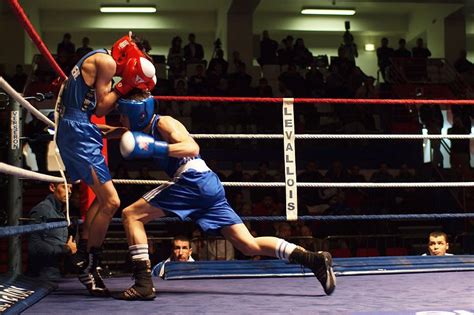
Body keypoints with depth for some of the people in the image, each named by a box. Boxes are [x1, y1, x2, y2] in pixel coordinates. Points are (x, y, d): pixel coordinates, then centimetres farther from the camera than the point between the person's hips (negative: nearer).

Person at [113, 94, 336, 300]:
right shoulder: (148, 132, 25)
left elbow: (192, 148, -16)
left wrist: (154, 148, -23)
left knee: (131, 215, -5)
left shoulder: (163, 123, -1)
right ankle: (315, 259, -5)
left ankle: (143, 284, -15)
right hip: (208, 187, 9)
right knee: (249, 245, 3)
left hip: (195, 181, -9)